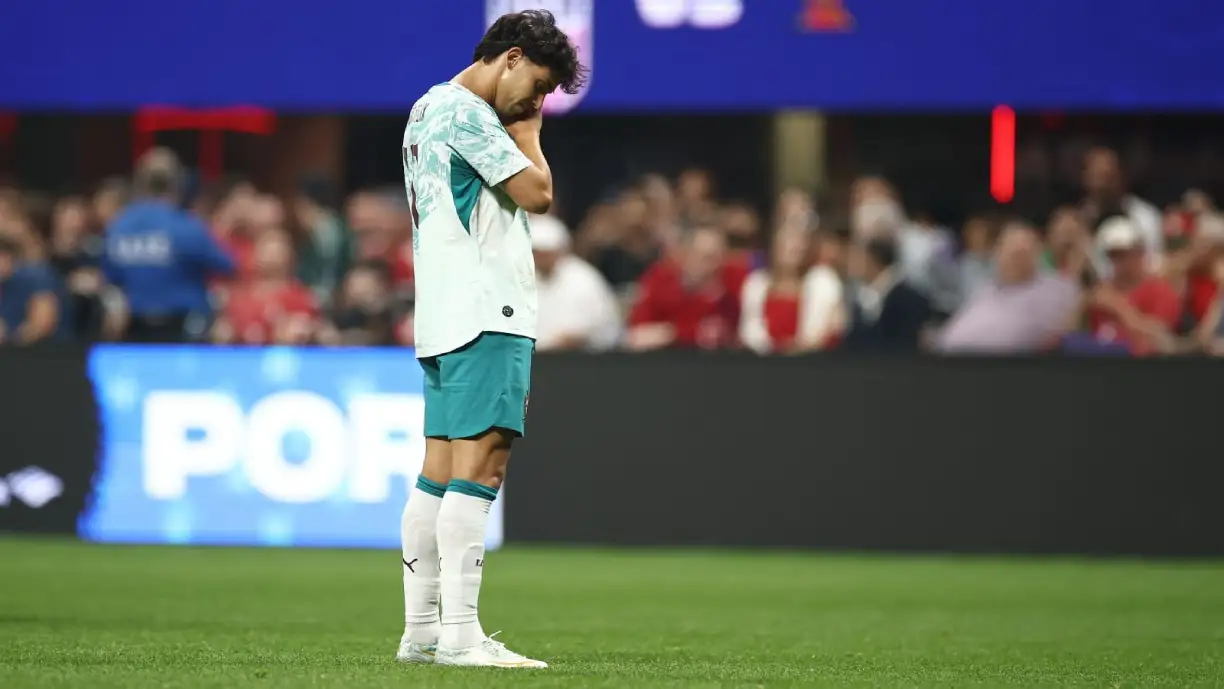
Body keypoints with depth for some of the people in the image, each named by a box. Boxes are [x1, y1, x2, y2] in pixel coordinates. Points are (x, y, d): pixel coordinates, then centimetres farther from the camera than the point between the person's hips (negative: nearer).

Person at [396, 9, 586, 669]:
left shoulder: (427, 109, 21)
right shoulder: (466, 112, -11)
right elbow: (537, 193, -10)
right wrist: (525, 128, 2)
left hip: (444, 317, 11)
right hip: (484, 317, -11)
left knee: (439, 473, 9)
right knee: (478, 469, -14)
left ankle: (420, 632, 9)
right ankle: (459, 635, -18)